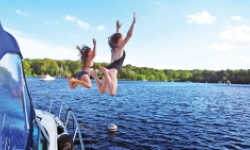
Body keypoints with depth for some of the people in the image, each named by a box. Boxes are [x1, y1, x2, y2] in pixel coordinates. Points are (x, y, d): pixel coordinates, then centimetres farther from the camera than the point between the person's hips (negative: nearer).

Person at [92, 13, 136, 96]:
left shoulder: (114, 48, 19)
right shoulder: (120, 48, -3)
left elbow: (116, 37, 38)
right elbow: (129, 35, -10)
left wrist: (118, 28, 44)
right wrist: (134, 22, -7)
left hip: (109, 70, 9)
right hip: (112, 71, -9)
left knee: (102, 91, 18)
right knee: (112, 93, -26)